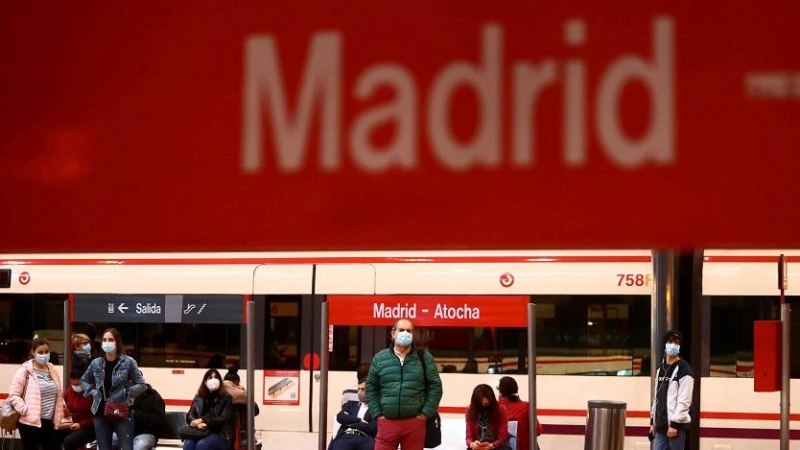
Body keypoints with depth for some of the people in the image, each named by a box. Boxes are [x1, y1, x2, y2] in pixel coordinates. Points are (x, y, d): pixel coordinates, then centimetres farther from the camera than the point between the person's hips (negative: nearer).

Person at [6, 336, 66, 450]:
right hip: (31, 423, -6)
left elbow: (58, 395, 20)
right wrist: (26, 410, -19)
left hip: (49, 423, 6)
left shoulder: (52, 370, 12)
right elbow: (13, 395, -11)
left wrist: (58, 416, 12)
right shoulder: (25, 370, -7)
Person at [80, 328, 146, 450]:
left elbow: (141, 385, -2)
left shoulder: (128, 362, -5)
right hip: (101, 413, 4)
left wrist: (125, 392, -12)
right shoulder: (96, 363, 5)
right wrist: (92, 392, 3)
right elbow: (84, 381, 20)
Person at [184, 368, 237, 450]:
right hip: (201, 433, 4)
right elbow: (189, 416, 6)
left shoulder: (226, 398, 1)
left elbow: (224, 419, -10)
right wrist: (198, 423, -18)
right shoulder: (199, 398, 13)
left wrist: (202, 420, -18)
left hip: (221, 435, -3)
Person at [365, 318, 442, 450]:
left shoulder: (424, 358, 6)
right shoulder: (380, 358, 7)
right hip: (387, 422, 0)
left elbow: (435, 387, 4)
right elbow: (371, 388, 9)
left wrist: (426, 413, -4)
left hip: (415, 422, 0)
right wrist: (377, 414, 0)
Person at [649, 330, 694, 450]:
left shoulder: (684, 370, -8)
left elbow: (684, 400, -15)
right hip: (661, 425, 7)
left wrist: (675, 423, -19)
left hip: (676, 424, -7)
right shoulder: (660, 370, 16)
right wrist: (653, 421, 16)